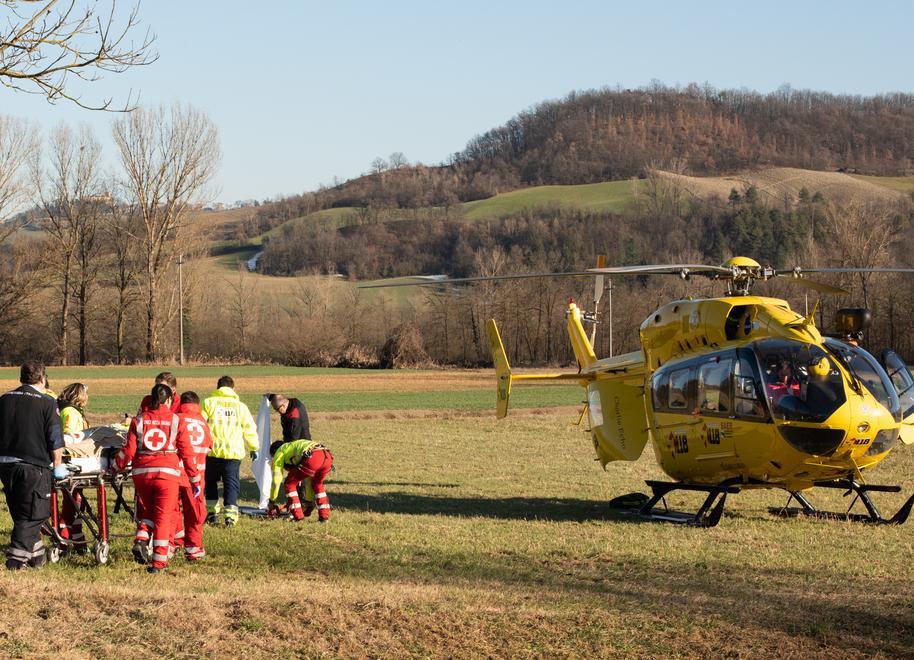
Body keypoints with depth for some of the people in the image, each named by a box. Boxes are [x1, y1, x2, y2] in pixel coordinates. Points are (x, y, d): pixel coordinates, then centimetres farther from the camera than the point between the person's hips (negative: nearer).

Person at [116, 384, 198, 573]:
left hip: (141, 473, 2)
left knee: (151, 511, 22)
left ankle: (141, 541, -2)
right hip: (167, 473, -2)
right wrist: (195, 479, 10)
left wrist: (116, 467, 17)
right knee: (164, 517, 4)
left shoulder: (139, 420, 6)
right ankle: (159, 562, 1)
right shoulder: (176, 421, 3)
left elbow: (129, 450, 1)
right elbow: (186, 452, 4)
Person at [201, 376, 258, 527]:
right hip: (233, 452, 0)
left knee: (211, 482, 17)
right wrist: (254, 448, 25)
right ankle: (230, 514, -10)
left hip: (212, 451, 0)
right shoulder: (240, 406, 8)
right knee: (231, 483, 4)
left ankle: (212, 513, 15)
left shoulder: (209, 403, 2)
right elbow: (249, 429, 12)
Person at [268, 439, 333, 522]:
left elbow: (276, 480, 21)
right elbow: (309, 479, 46)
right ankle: (324, 515, 24)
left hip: (312, 458, -7)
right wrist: (309, 502, 51)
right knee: (317, 484, 32)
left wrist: (272, 502, 32)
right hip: (327, 457, 7)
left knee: (290, 484, 13)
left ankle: (298, 516, 9)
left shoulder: (279, 452, 25)